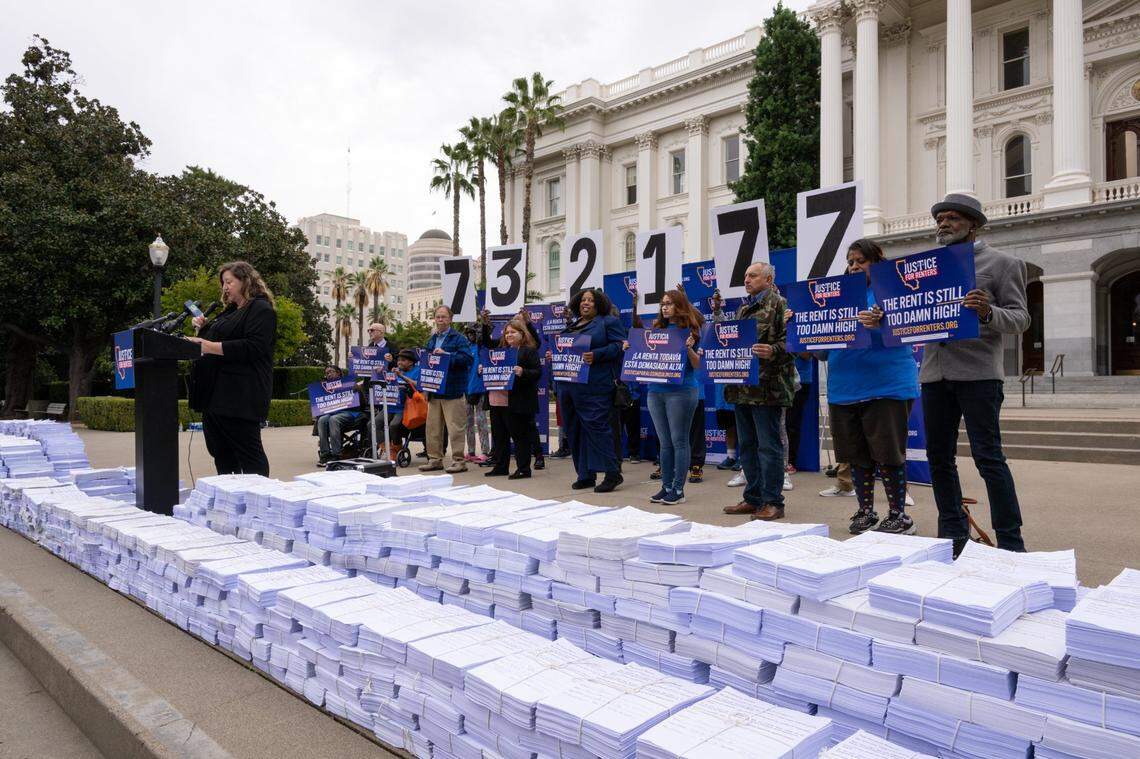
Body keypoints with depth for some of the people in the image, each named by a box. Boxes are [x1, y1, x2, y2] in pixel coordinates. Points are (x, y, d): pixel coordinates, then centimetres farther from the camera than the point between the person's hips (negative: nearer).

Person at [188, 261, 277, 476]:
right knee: (221, 454, 11)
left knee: (248, 453, -6)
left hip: (240, 396, -10)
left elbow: (253, 347, -19)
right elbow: (218, 339, 33)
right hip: (215, 394, 10)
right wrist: (202, 329, 13)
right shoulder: (230, 312, 24)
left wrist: (210, 346, -21)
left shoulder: (261, 309, -6)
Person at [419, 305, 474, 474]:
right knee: (433, 426, 11)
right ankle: (435, 459, 21)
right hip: (434, 389, 7)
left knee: (455, 428, -4)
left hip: (453, 389, -7)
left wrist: (446, 355, -22)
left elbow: (467, 358, -17)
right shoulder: (431, 340, 17)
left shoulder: (459, 339, -4)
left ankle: (459, 461, 4)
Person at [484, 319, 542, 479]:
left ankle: (523, 469, 5)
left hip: (516, 402, -7)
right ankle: (500, 467, 22)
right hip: (497, 399, 8)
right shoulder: (501, 350, 21)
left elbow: (537, 372, -11)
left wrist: (522, 372, -27)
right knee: (499, 435, 12)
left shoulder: (529, 351, -2)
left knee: (519, 435, -2)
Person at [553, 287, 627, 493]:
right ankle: (585, 475, 16)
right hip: (568, 385, 8)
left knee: (596, 426, -12)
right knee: (574, 430, 8)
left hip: (594, 386, -8)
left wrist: (596, 355, -21)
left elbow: (619, 345, -10)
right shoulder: (572, 325, 23)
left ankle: (612, 473, -2)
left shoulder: (609, 322, 1)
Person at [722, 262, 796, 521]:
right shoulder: (743, 309, 20)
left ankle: (772, 502, 5)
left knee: (768, 445, -4)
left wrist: (772, 351, -29)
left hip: (767, 387, -8)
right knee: (746, 445, 12)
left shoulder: (779, 304, -5)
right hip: (742, 387, 9)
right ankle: (753, 498, 22)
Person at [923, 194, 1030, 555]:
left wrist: (989, 312, -22)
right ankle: (953, 532, 21)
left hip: (977, 373, -5)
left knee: (988, 457, -6)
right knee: (939, 457, 8)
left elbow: (1020, 318, -2)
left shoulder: (1001, 263, 4)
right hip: (934, 373, 5)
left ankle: (1010, 541, 5)